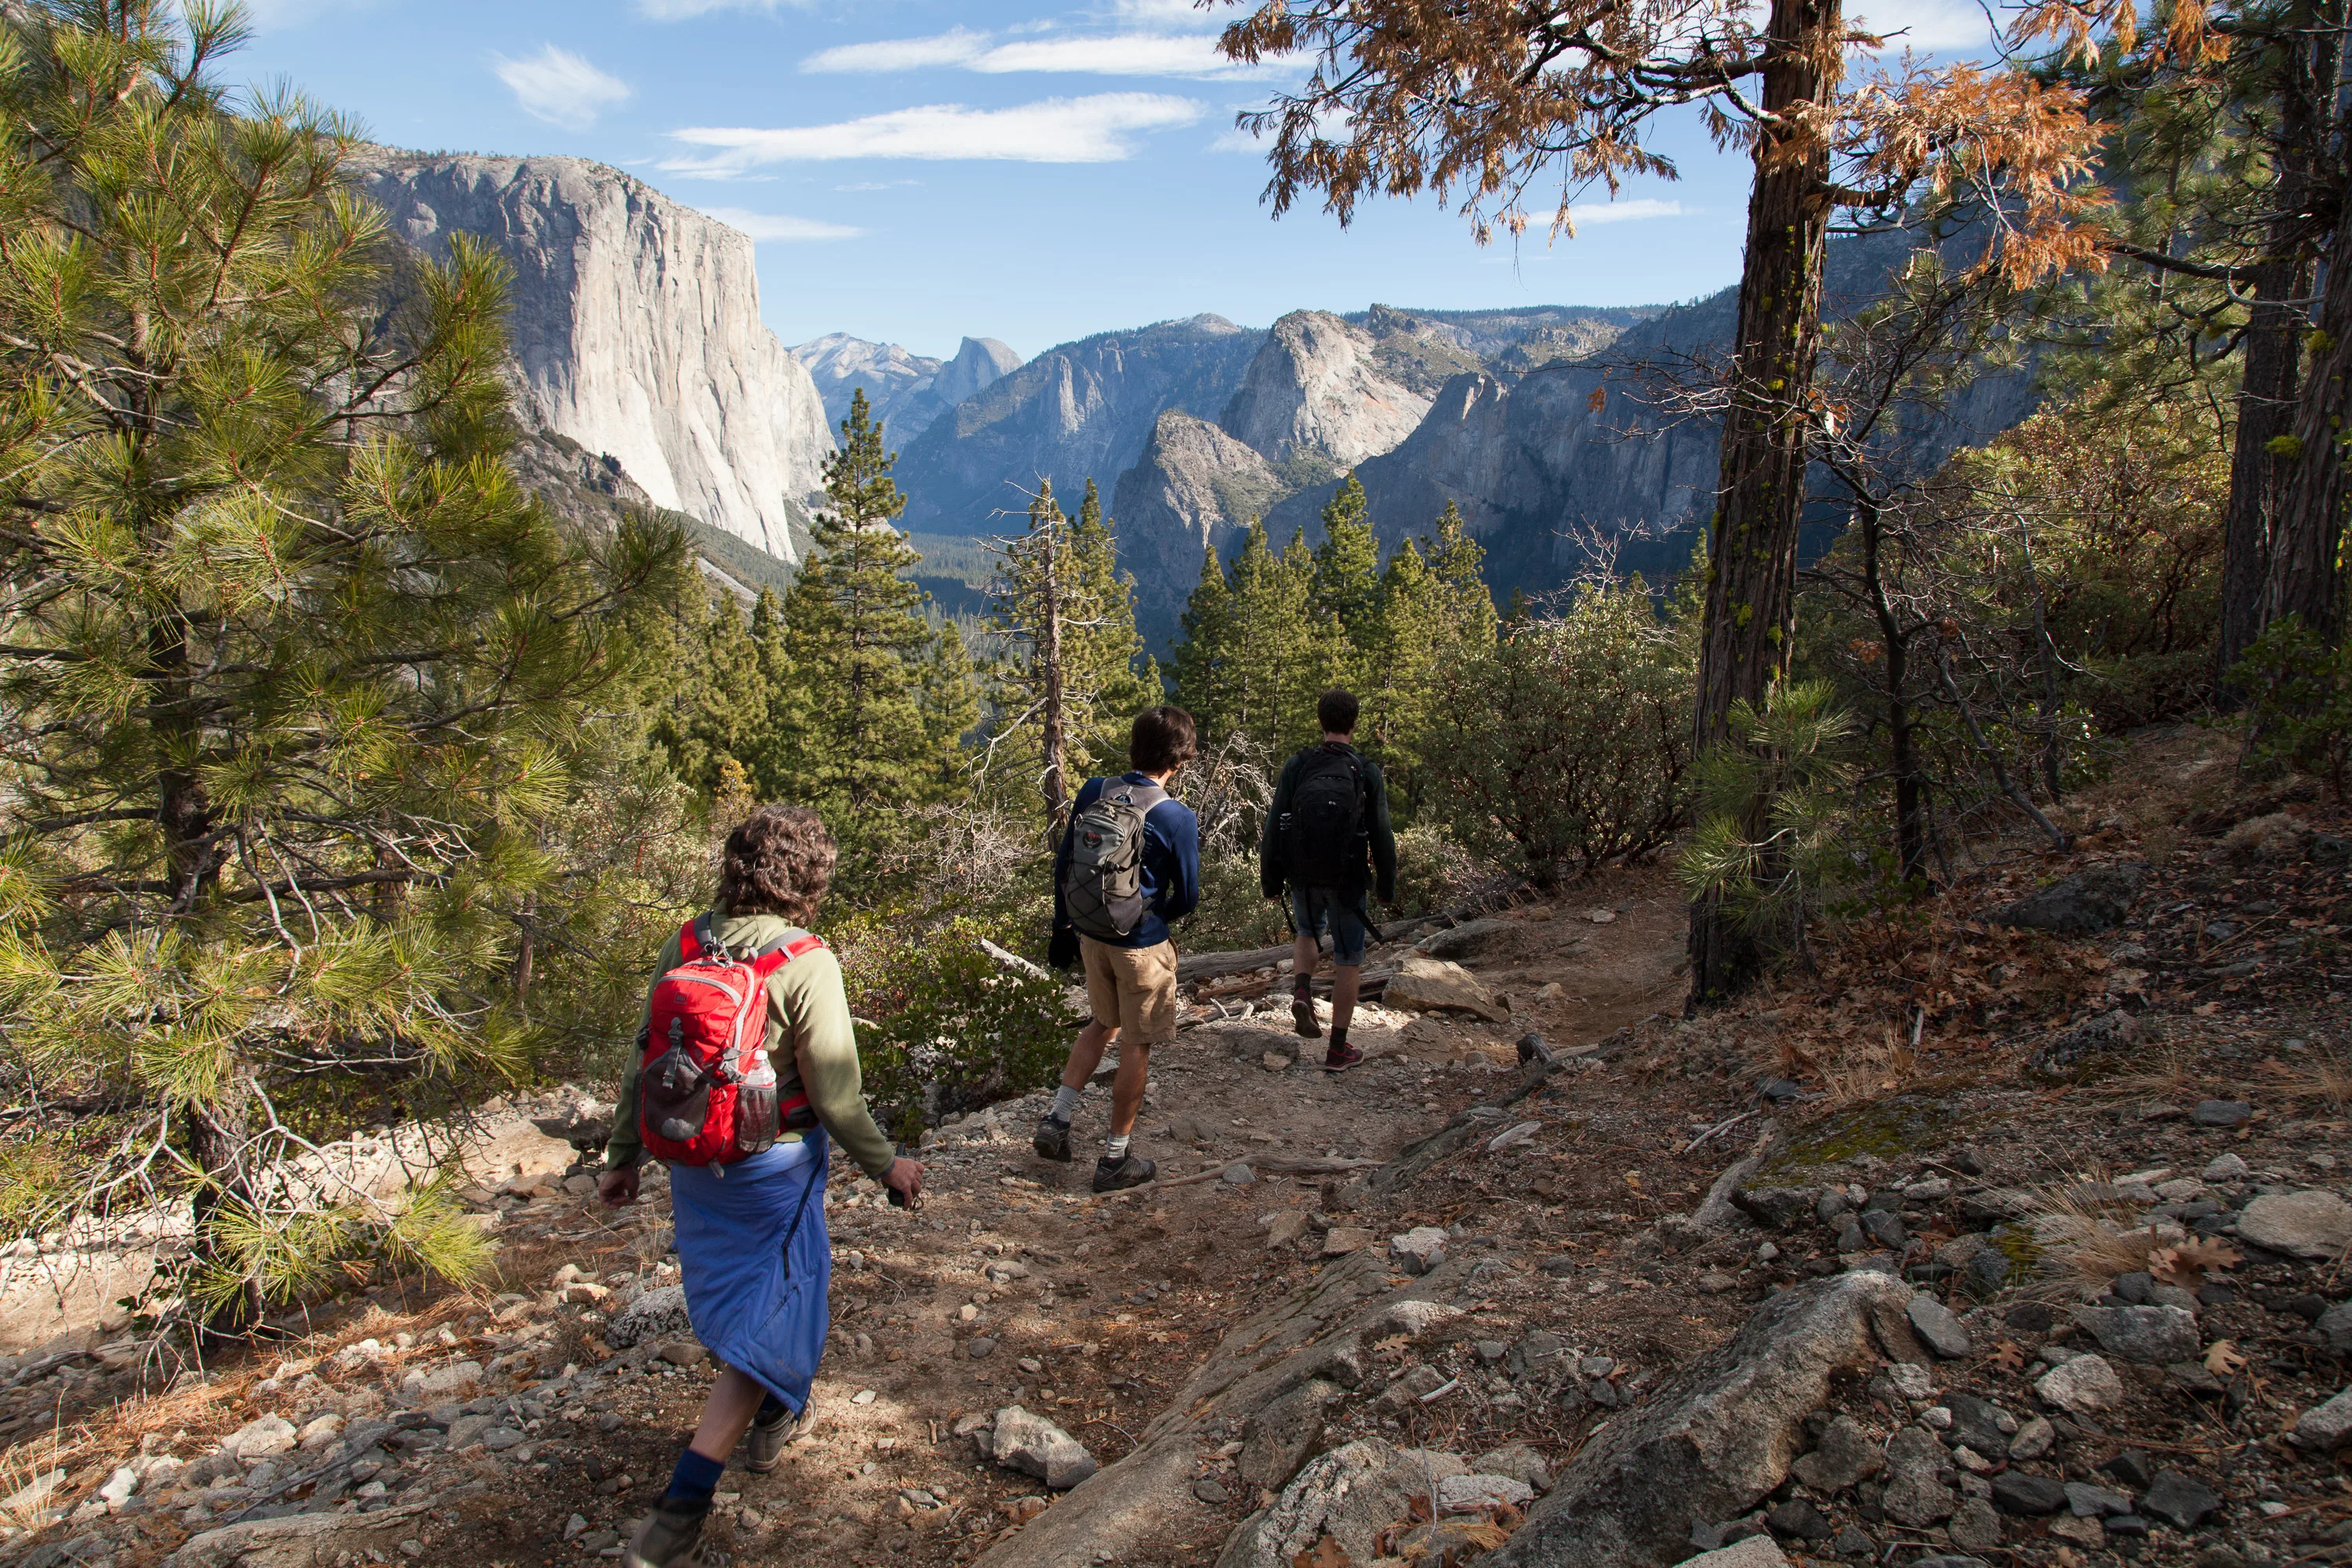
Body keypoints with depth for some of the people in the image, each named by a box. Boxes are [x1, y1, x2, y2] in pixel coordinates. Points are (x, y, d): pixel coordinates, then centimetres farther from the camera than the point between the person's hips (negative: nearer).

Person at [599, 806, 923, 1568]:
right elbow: (834, 1097, -18)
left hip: (693, 1158, 6)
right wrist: (886, 1164, -3)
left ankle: (774, 1416, 52)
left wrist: (624, 1155, 14)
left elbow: (645, 1061, 2)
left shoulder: (685, 947, -6)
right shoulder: (808, 966, -22)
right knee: (759, 1332, 7)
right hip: (773, 1168, -6)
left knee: (735, 1289, 30)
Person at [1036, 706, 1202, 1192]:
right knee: (1136, 1046, 11)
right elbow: (1187, 897, -10)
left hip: (1090, 935, 5)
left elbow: (1062, 865, 3)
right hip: (1140, 946, -5)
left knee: (1103, 1024, 27)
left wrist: (1064, 926, 15)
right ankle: (1116, 1158, 21)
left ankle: (1057, 1119, 23)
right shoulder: (1177, 818, -18)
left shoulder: (1093, 793, -5)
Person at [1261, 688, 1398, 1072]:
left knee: (1308, 933, 30)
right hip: (1348, 881, -2)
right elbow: (1381, 836, -8)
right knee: (1349, 959, 11)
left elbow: (1273, 828, -5)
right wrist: (1387, 886, 4)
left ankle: (1302, 992, 2)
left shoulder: (1296, 767, -7)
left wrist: (1270, 881, 5)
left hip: (1303, 877, 2)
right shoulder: (1367, 772, -11)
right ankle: (1338, 1050, 15)